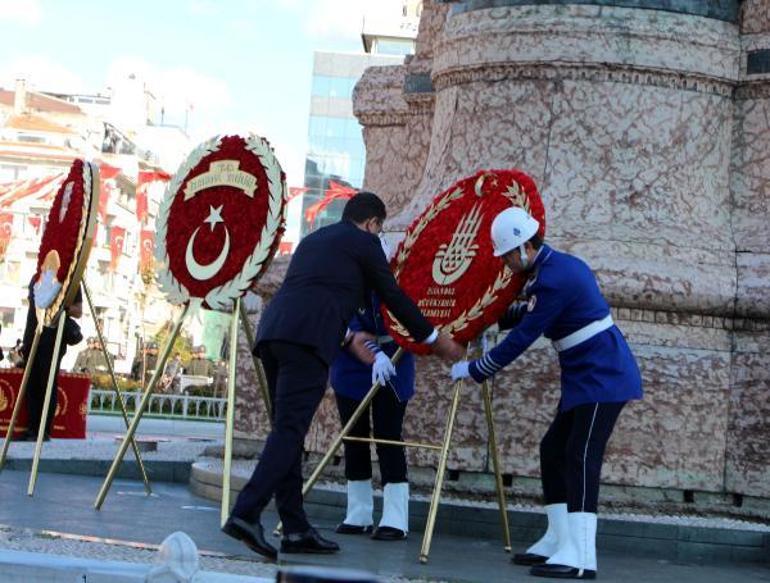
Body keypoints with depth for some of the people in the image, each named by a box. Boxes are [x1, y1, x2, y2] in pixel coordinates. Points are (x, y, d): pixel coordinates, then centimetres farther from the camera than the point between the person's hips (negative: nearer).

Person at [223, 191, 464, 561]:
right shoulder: (364, 242, 10)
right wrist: (435, 339, 24)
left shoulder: (313, 240, 31)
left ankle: (296, 530, 10)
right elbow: (393, 296, 13)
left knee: (287, 431, 9)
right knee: (289, 430, -11)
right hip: (307, 339, -8)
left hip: (272, 332, 8)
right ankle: (245, 515, -21)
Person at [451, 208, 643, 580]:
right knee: (553, 450, 13)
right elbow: (530, 311, 29)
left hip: (603, 378, -11)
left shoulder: (554, 279, -20)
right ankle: (559, 539, 20)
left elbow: (521, 338, -18)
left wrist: (473, 370, -9)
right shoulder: (556, 267, 12)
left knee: (580, 457, -16)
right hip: (584, 379, 11)